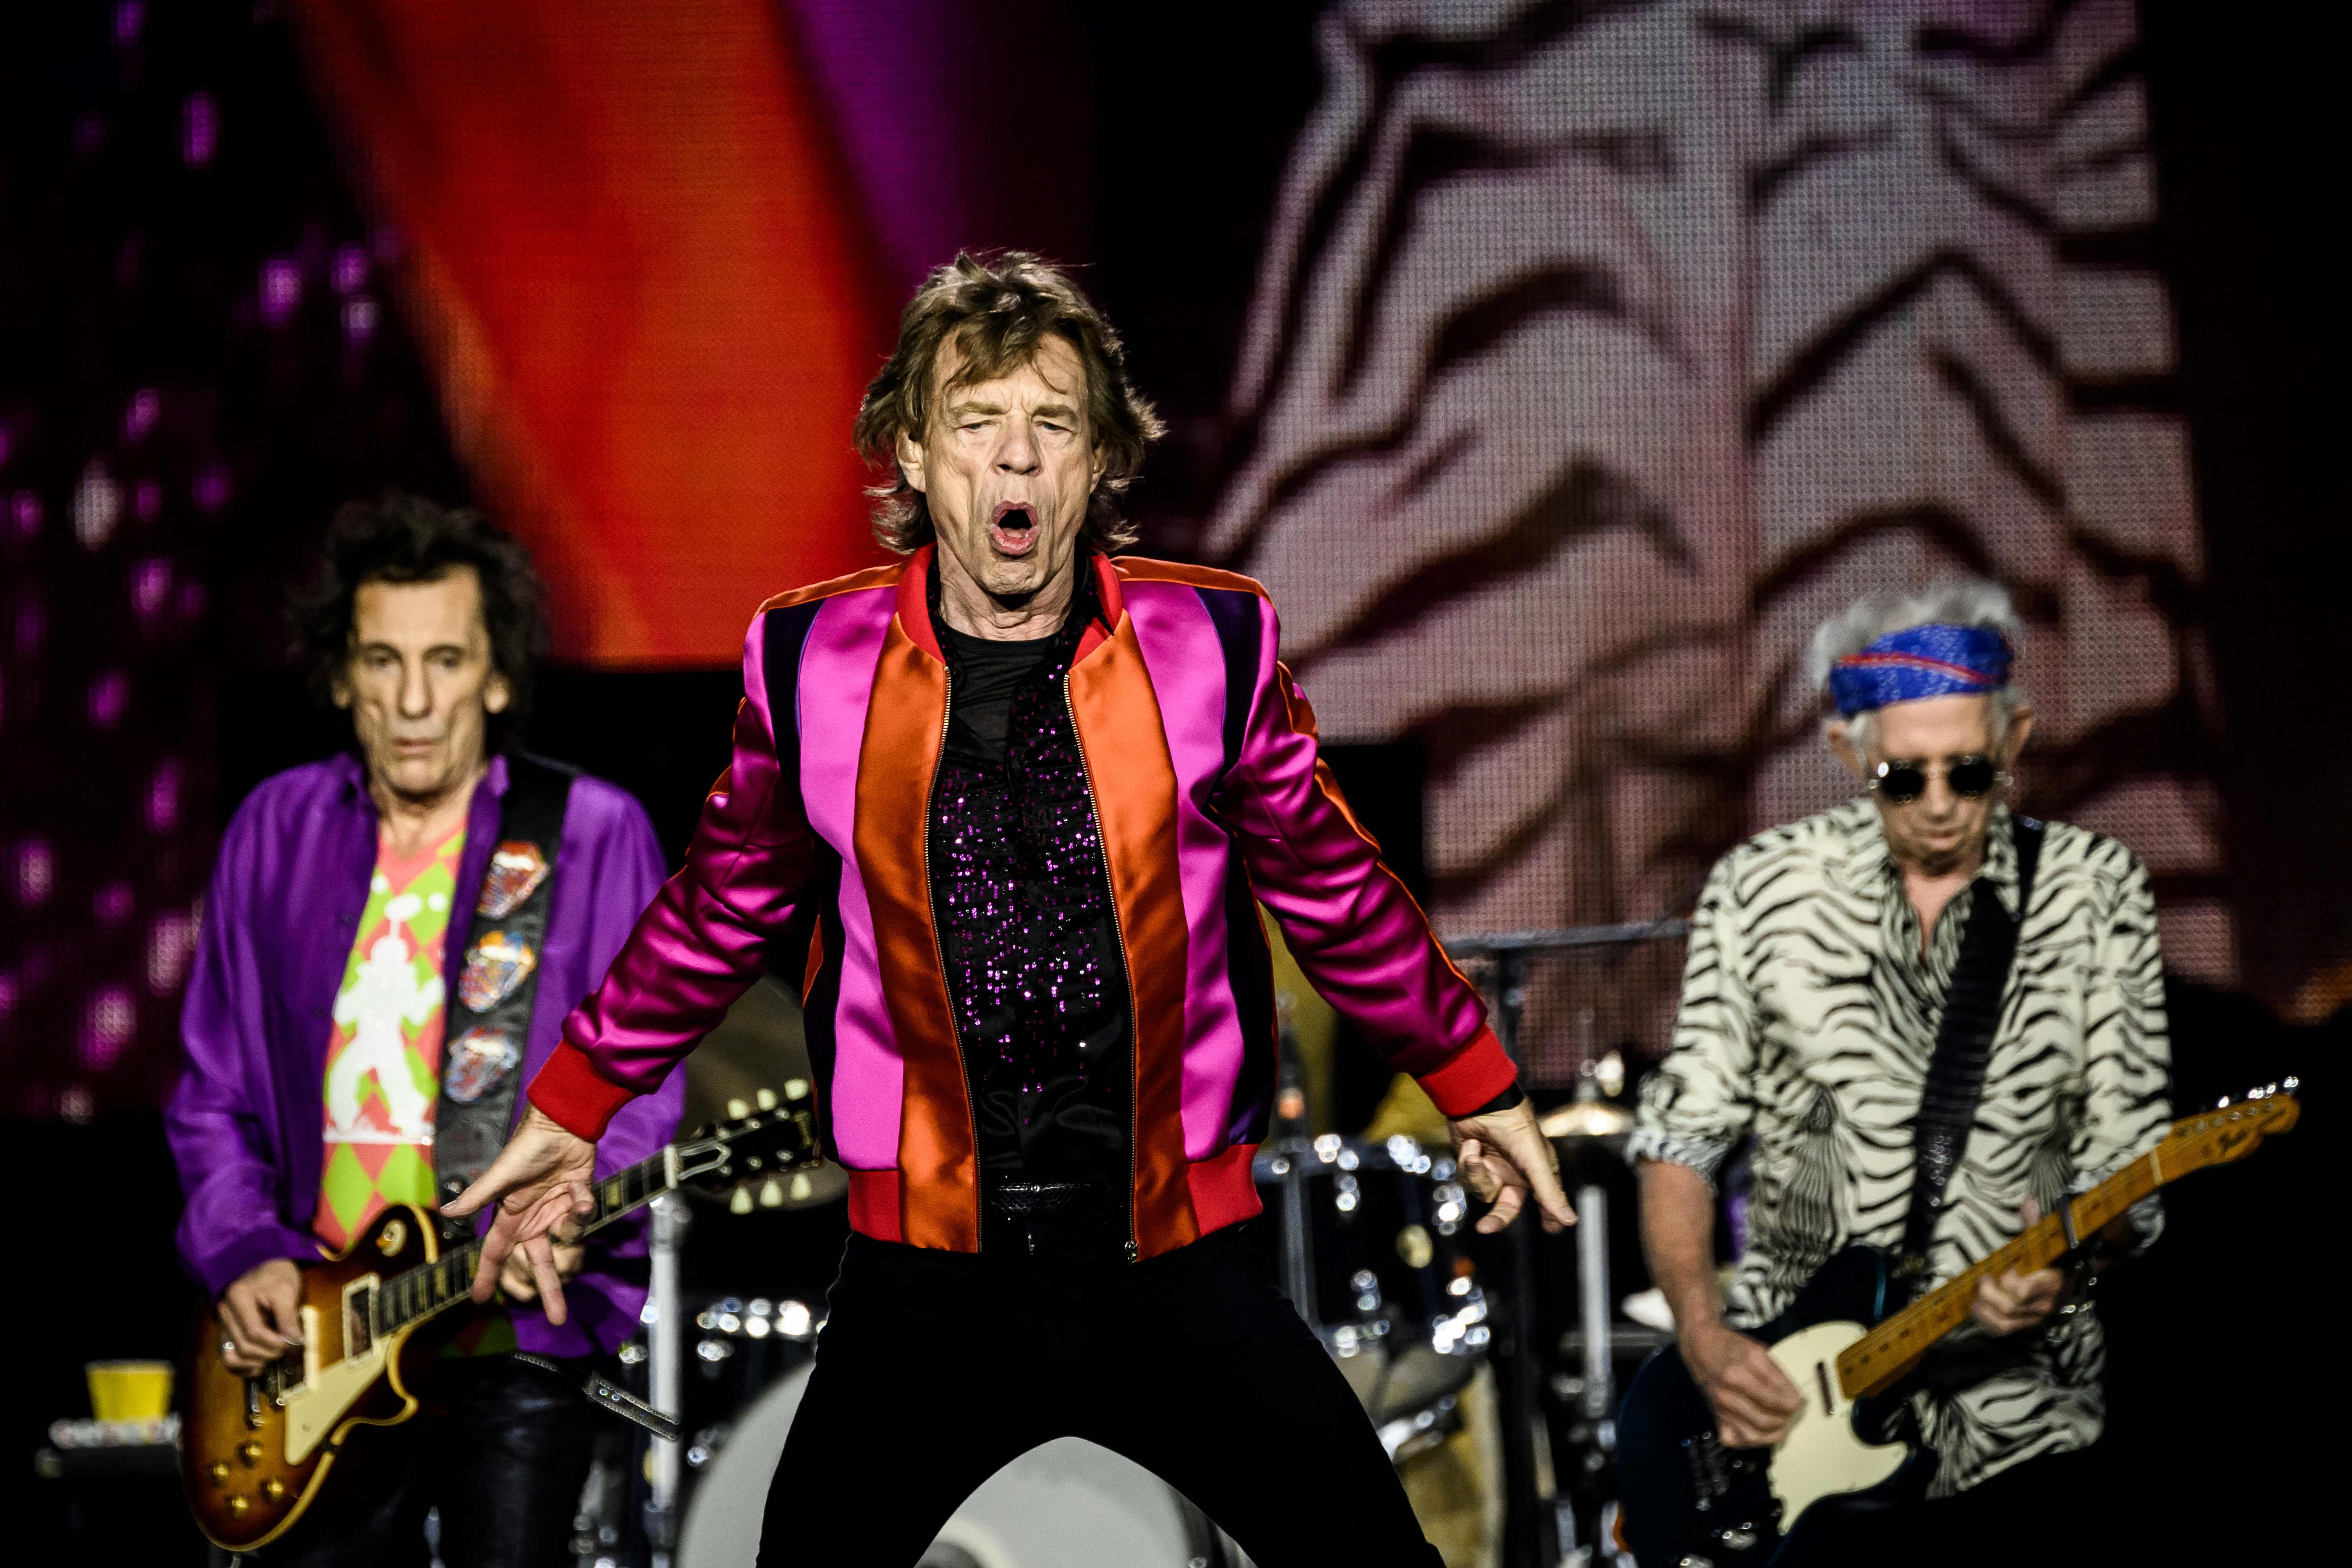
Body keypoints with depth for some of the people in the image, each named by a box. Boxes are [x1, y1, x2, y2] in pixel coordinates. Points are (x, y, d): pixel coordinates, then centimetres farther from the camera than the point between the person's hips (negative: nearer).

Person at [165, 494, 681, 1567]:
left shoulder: (593, 834, -3)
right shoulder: (277, 833, 8)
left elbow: (644, 1087, -4)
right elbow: (213, 1093, 13)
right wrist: (244, 1253, -3)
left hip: (517, 1341, -3)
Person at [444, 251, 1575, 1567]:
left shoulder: (1210, 647, -2)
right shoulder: (817, 662, -1)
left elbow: (1336, 891, 12)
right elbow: (720, 912, 13)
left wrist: (1477, 1087, 19)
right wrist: (571, 1113, 18)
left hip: (1175, 1262, 0)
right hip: (927, 1282, 0)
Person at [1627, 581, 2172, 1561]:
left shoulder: (2094, 892, 1)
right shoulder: (1762, 891, 2)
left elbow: (2128, 1163, -1)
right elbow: (1683, 1135, 5)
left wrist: (2066, 1259, -22)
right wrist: (1704, 1337, -9)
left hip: (2009, 1411, 0)